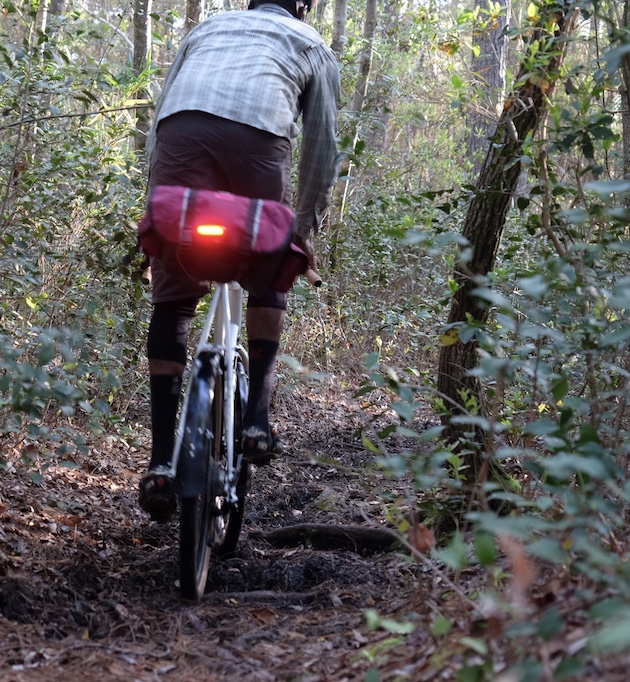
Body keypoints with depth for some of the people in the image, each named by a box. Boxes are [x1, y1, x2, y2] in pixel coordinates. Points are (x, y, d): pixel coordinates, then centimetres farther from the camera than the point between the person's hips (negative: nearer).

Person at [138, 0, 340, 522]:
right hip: (258, 136, -2)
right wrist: (305, 228, 37)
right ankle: (257, 416, 10)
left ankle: (162, 459, 1)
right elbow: (322, 148, 27)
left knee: (172, 298, 7)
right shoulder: (312, 45, 32)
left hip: (180, 130, 2)